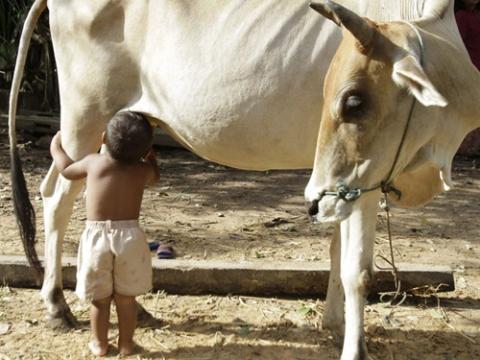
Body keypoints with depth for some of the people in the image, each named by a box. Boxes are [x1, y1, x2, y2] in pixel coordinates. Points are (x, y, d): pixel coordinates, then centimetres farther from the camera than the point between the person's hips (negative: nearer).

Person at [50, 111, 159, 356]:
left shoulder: (93, 163, -4)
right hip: (129, 236, 1)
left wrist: (57, 148, 34)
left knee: (99, 298, 14)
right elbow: (154, 177, 23)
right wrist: (149, 153, 34)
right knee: (126, 297, 15)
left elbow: (66, 170, 17)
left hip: (96, 236, 0)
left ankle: (99, 344, 26)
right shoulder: (143, 170, -3)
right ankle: (126, 343, 24)